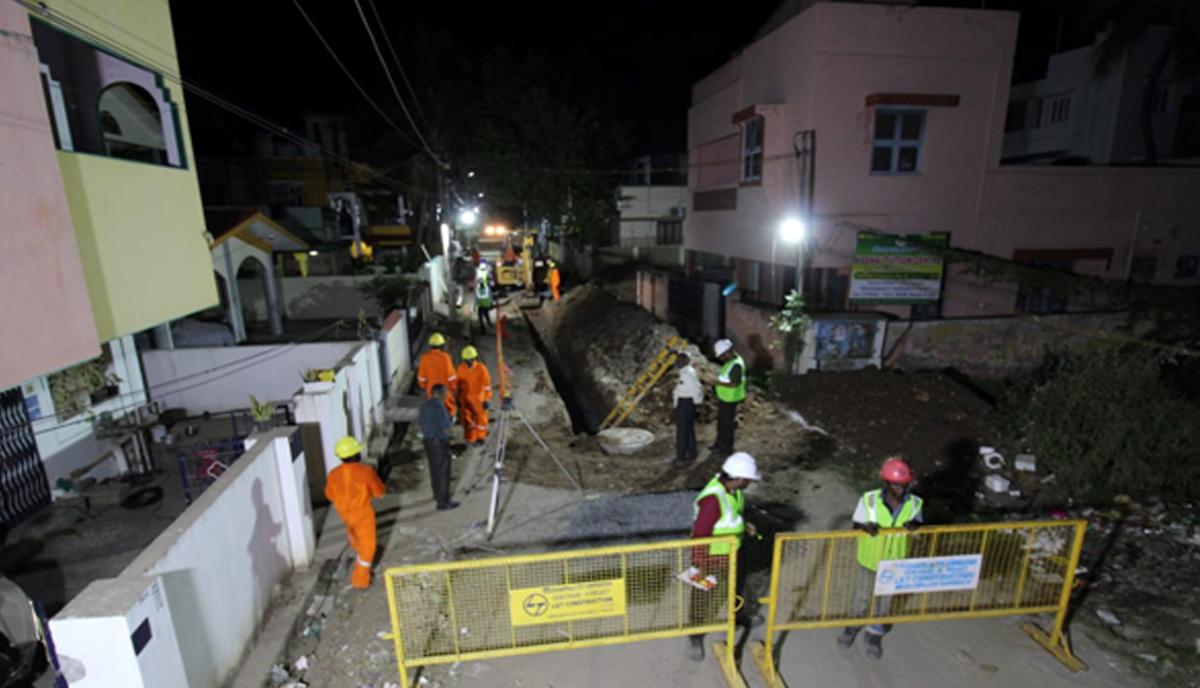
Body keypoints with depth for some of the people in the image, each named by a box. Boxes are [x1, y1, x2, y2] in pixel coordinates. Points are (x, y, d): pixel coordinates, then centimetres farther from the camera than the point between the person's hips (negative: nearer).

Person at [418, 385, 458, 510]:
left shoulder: (423, 405, 4)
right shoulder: (439, 406, -22)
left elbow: (420, 422, 16)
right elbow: (446, 428, -21)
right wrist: (452, 422, 0)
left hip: (428, 440, 9)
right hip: (440, 442, -8)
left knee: (434, 469, 22)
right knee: (443, 472, 0)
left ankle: (437, 494, 38)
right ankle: (443, 502, 5)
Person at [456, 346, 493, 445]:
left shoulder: (481, 368, -22)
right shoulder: (461, 368, -9)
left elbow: (487, 385, -16)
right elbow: (459, 383, 4)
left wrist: (486, 400, -16)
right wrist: (458, 398, 7)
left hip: (478, 398, -2)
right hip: (465, 398, 2)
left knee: (480, 417, 14)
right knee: (466, 418, 0)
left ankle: (480, 437, 38)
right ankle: (470, 439, 20)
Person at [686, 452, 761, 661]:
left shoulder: (730, 485, -12)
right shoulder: (713, 500, -39)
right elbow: (700, 535, -30)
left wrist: (744, 525, -2)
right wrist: (699, 567, -22)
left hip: (731, 552, 8)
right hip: (713, 557, -8)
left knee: (735, 584, 32)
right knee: (707, 599, 13)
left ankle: (736, 613, 61)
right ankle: (696, 637, 38)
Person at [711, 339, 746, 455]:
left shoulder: (736, 365, -28)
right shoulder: (731, 361, 4)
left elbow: (734, 384, -29)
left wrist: (719, 383, -25)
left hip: (729, 400, -10)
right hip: (723, 398, 10)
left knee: (727, 424, 6)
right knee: (721, 421, 22)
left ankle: (727, 448, 23)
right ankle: (720, 443, 39)